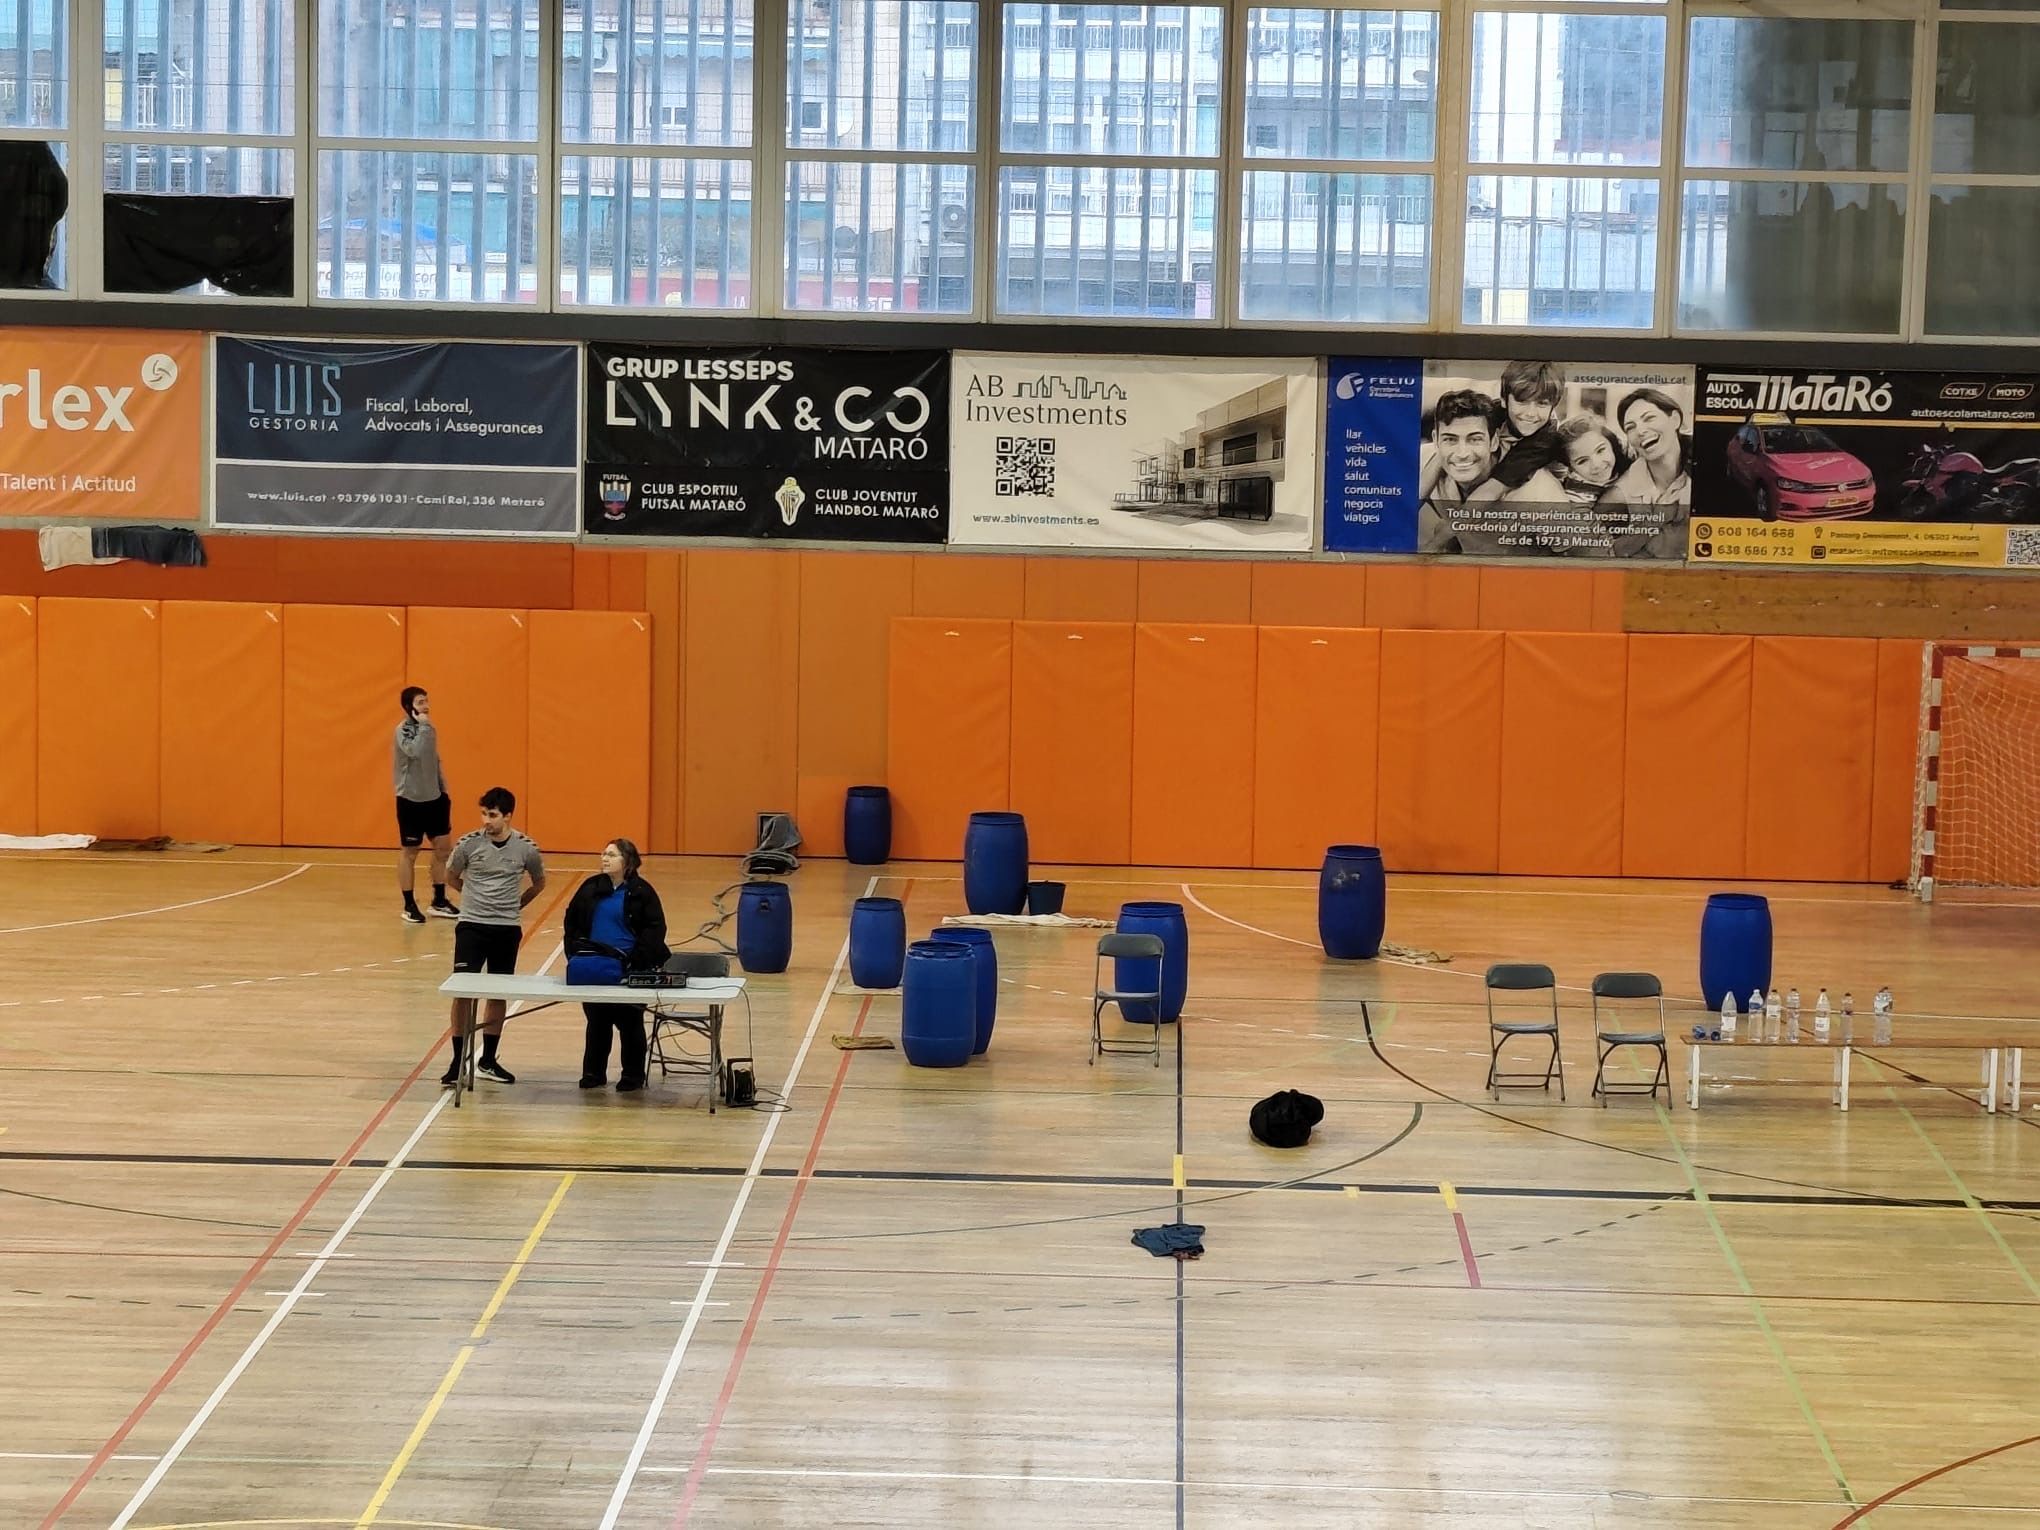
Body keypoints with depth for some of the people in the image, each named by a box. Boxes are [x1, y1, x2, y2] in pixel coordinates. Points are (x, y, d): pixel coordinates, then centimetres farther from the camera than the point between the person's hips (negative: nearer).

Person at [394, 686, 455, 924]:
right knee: (409, 852, 2)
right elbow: (415, 751, -34)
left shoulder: (429, 729, 9)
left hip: (434, 798, 7)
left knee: (442, 847, 9)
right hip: (411, 800, -7)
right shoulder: (403, 730, -14)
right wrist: (424, 726, -25)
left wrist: (444, 791, 16)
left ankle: (439, 901, 20)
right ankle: (409, 906, 10)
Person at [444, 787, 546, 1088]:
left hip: (507, 929, 2)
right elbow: (451, 877, 12)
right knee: (463, 991, -8)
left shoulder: (525, 849, -5)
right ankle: (459, 1061, -1)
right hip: (471, 926, -2)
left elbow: (538, 882, 16)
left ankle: (488, 1060, 21)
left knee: (498, 993, 9)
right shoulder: (469, 844, -7)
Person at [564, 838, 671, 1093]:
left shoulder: (640, 891, -4)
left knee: (630, 1023, 5)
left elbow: (655, 928, -7)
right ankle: (593, 1073, 20)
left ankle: (633, 1076, 13)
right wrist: (575, 952, 1)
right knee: (596, 1022, 11)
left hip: (628, 969, -4)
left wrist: (637, 959, -17)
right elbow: (572, 921, 13)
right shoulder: (591, 888, 7)